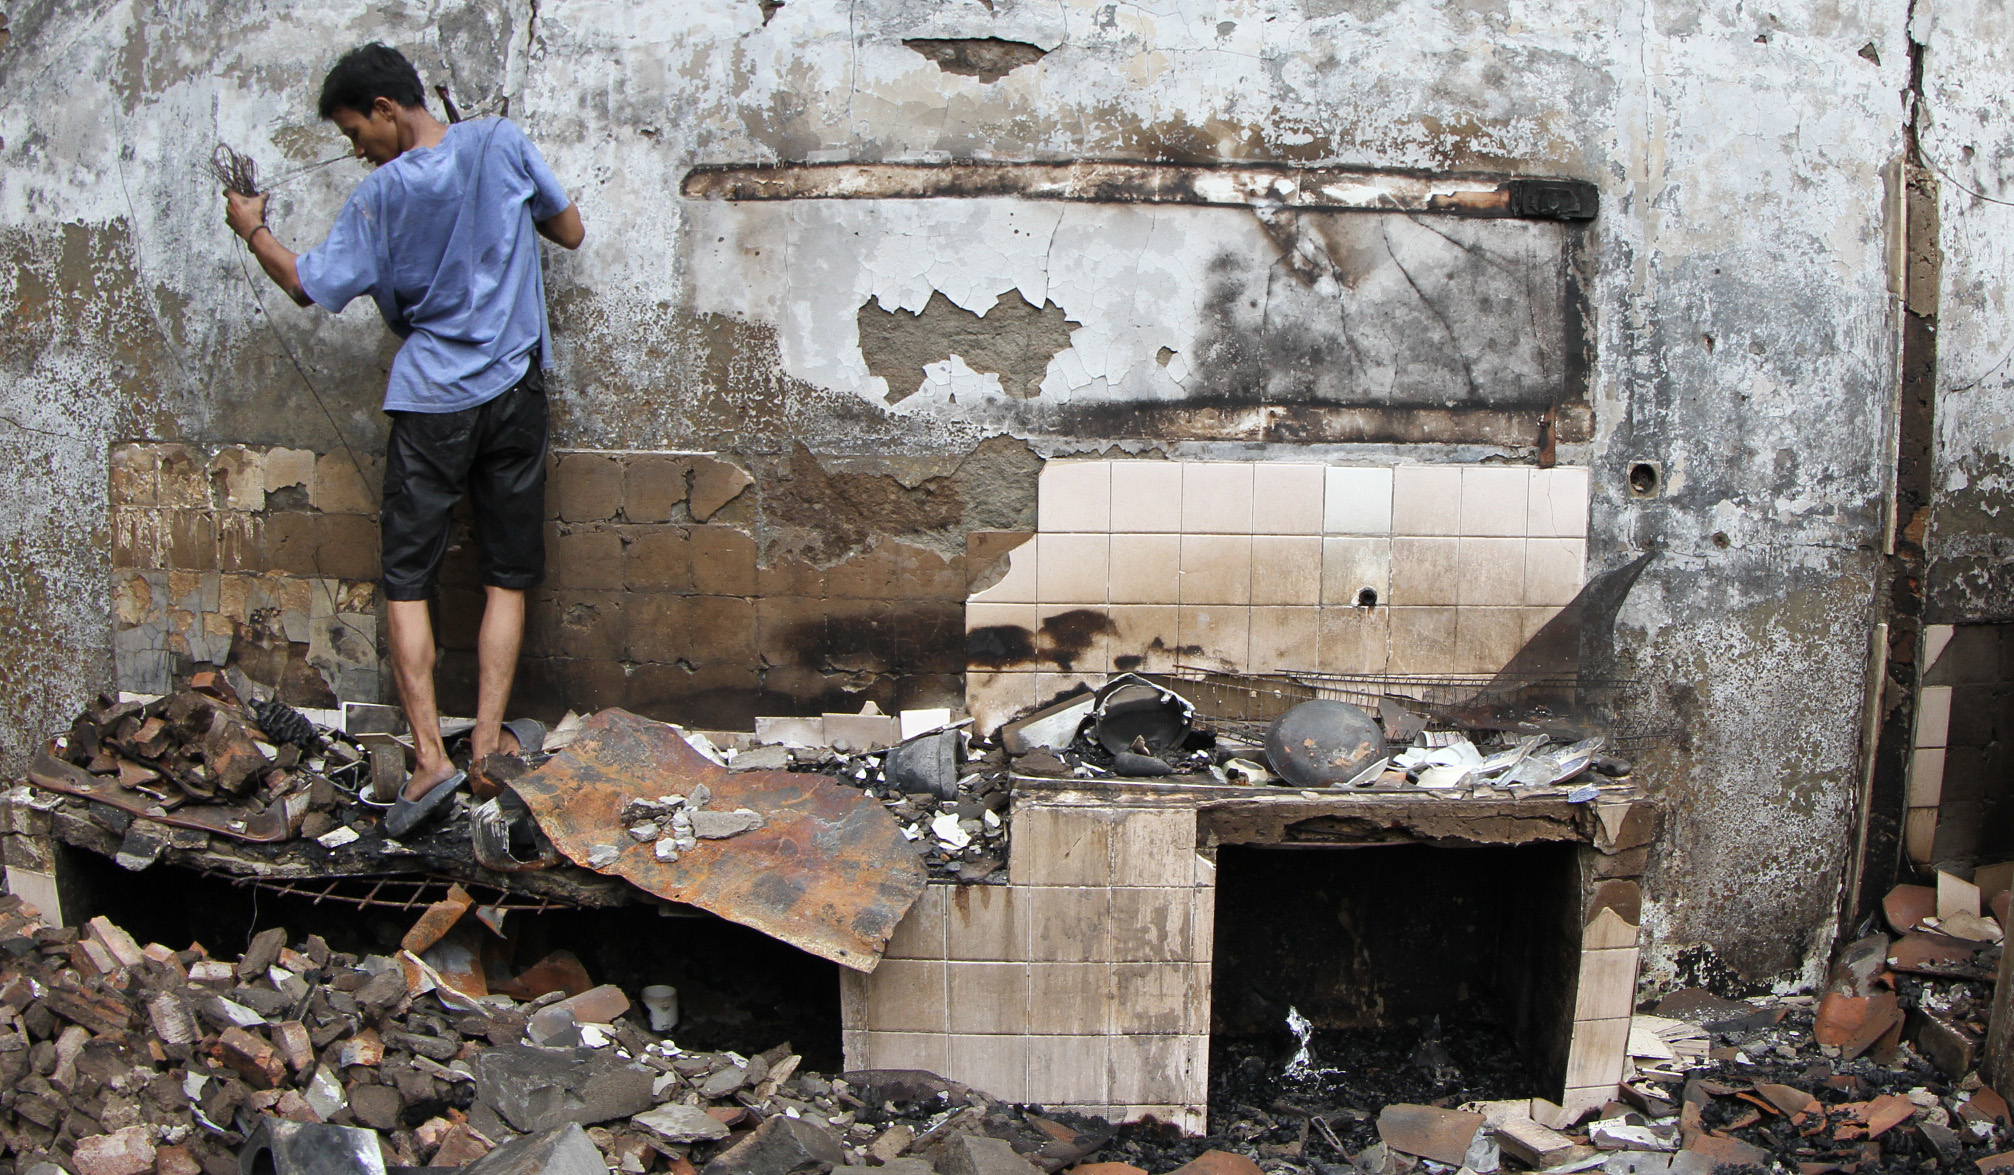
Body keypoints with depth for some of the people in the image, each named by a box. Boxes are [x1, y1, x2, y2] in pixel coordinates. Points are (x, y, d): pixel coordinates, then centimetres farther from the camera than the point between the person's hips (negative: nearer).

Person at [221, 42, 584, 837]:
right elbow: (570, 232, 8)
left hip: (431, 400, -3)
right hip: (514, 391, 3)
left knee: (407, 579, 3)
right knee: (507, 577, 9)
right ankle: (488, 739, 6)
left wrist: (253, 232, 16)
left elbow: (309, 287, 0)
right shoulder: (502, 144, -3)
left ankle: (429, 757, -7)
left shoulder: (383, 195, -9)